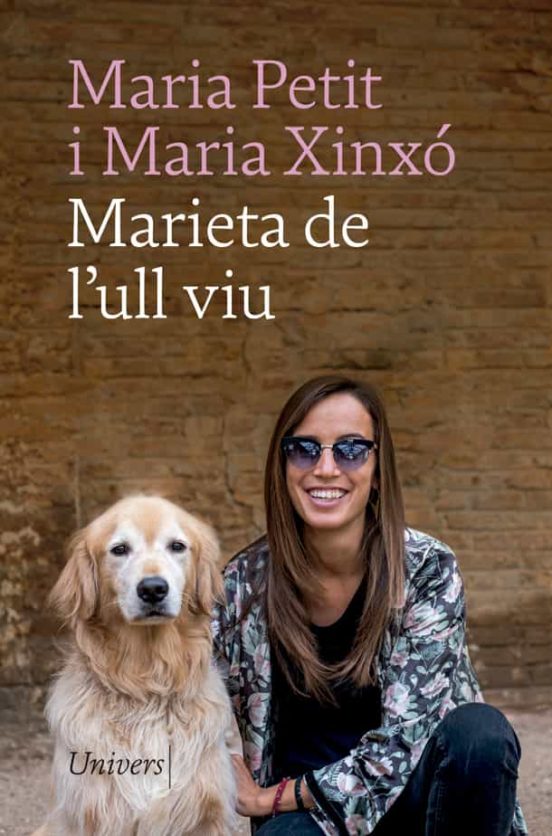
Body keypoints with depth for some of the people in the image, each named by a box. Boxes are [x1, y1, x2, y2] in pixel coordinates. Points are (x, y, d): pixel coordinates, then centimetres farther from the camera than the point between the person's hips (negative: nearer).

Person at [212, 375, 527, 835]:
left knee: (481, 731, -32)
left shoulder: (428, 570, -13)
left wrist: (269, 797, -14)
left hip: (410, 795, 1)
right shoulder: (245, 585, -7)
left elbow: (403, 741, -19)